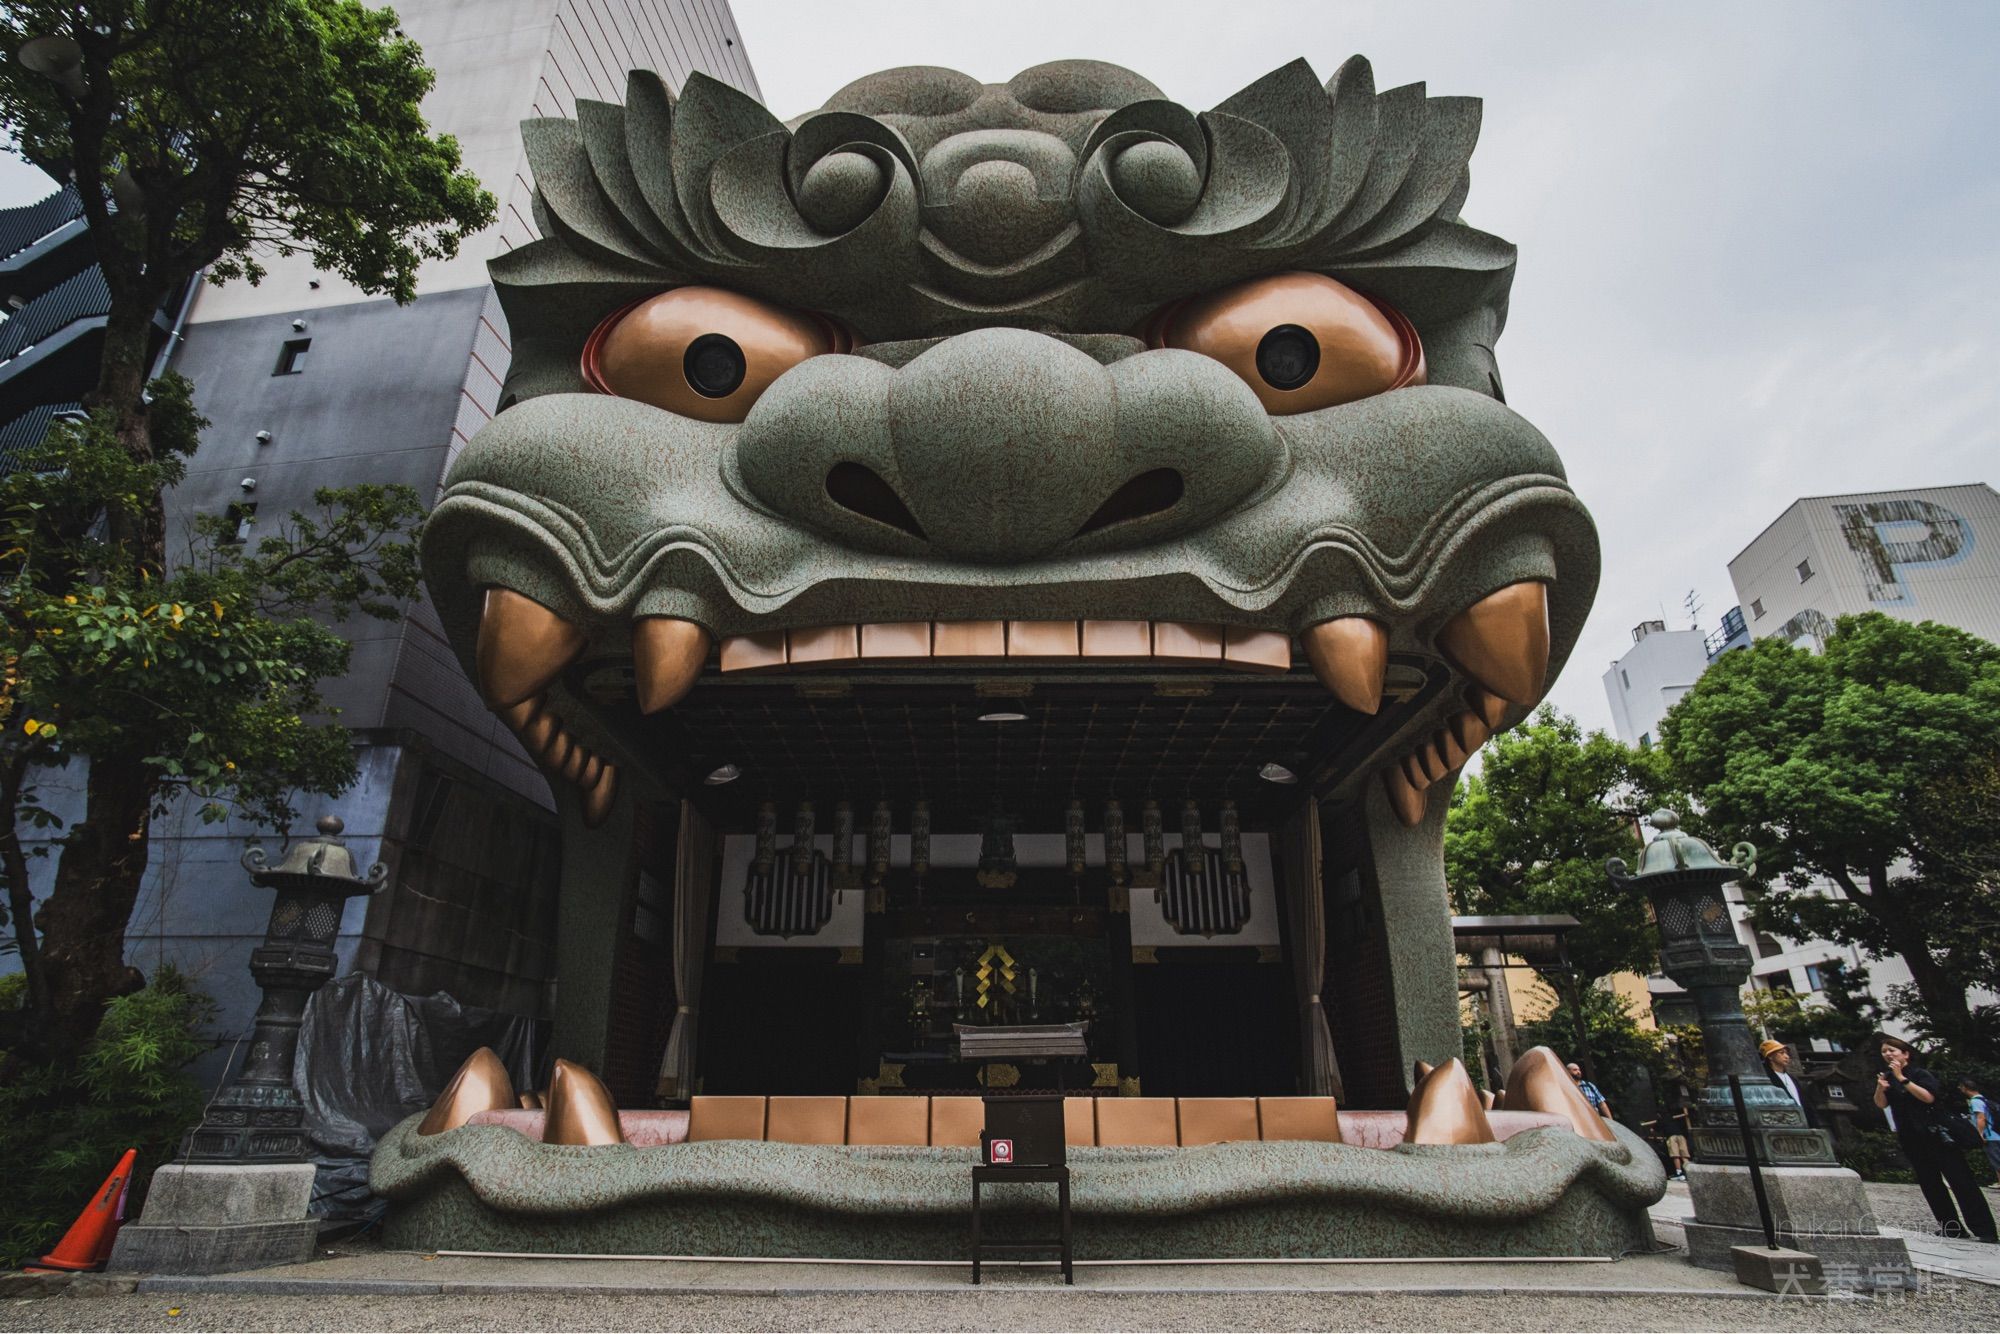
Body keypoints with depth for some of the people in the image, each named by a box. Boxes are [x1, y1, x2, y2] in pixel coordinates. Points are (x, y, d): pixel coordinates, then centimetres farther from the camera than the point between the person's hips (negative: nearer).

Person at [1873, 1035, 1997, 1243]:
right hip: (1911, 1139, 6)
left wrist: (1902, 1079, -23)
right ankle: (1952, 1228, 12)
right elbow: (1881, 1104, 4)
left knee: (1960, 1179, -8)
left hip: (1936, 1135, -6)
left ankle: (1984, 1230, -6)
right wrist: (1880, 1088, -15)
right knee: (1930, 1184, 6)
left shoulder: (1920, 1074, -6)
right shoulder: (1887, 1077, 11)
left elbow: (1928, 1096, -22)